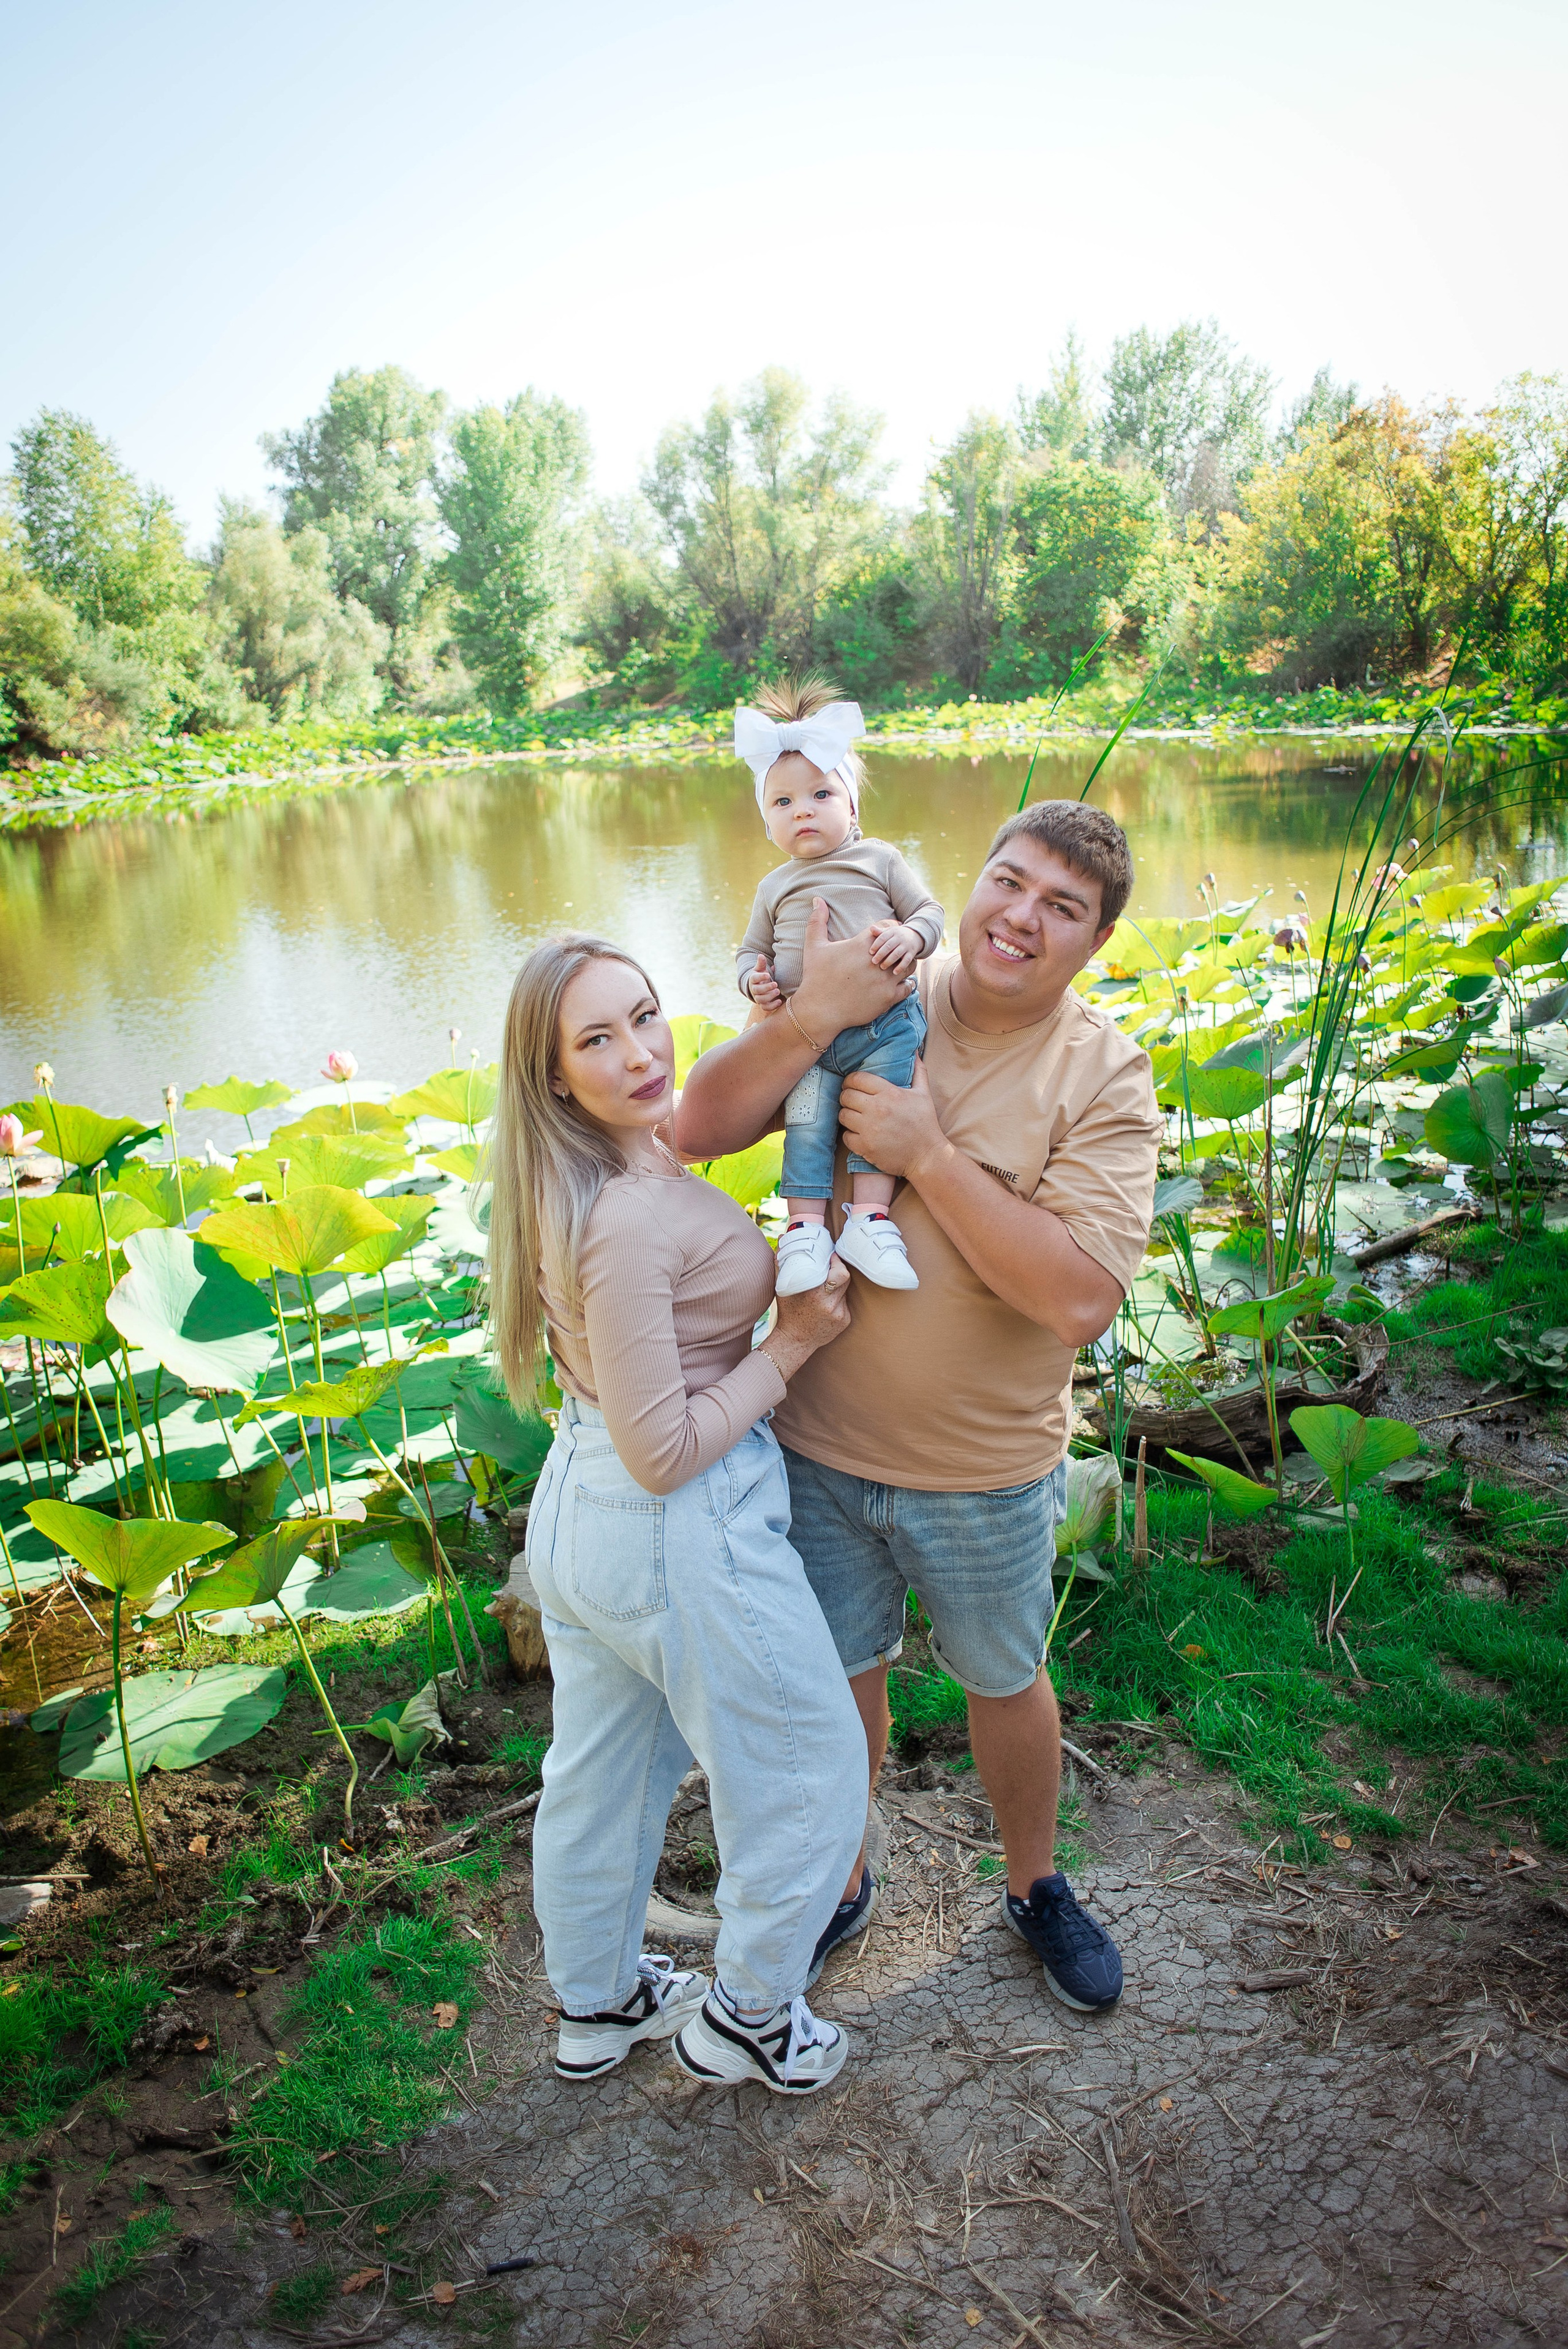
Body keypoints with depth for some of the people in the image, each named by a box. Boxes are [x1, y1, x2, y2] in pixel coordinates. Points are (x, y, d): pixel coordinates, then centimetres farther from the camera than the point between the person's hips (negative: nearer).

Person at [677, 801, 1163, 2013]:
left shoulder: (1106, 1078, -15)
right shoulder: (875, 996, -8)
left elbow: (1081, 1297, -26)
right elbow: (699, 1127, -13)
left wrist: (927, 1151, -28)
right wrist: (813, 1019, -28)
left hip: (984, 1470, -1)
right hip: (815, 1438, 2)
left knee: (1005, 1682, 23)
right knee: (836, 1677, 21)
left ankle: (1037, 1885, 51)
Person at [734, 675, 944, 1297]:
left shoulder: (880, 860, 8)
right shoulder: (775, 887, 17)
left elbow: (930, 909, 7)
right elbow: (751, 949, 22)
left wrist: (911, 935, -16)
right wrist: (755, 980, -1)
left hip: (884, 1021, -2)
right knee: (806, 1121, -9)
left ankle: (869, 1216, -7)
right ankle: (806, 1227, -7)